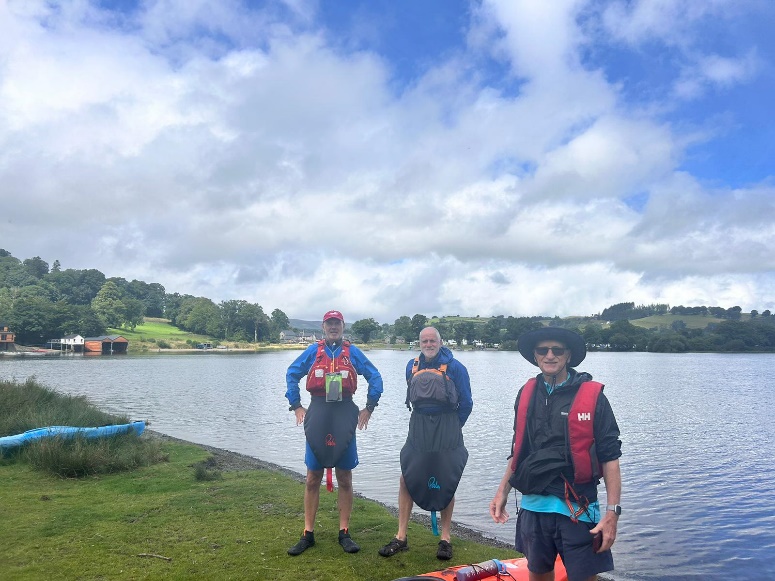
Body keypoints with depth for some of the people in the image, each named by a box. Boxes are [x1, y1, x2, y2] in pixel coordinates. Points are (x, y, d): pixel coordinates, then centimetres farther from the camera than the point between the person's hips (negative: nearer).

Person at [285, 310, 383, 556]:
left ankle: (344, 533, 17)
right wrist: (296, 406, 4)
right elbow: (291, 375, 11)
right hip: (317, 417, 0)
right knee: (312, 479, 5)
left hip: (344, 417, 0)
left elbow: (375, 377, 8)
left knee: (345, 479, 6)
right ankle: (308, 534, 14)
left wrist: (369, 408, 3)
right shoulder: (313, 351, 7)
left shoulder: (353, 352, 6)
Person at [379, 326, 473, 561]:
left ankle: (445, 538, 17)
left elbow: (466, 403, -1)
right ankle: (401, 537, 10)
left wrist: (450, 427, 6)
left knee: (446, 484, 4)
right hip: (418, 428, 4)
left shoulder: (454, 367, -7)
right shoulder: (412, 366, 7)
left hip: (447, 431, -4)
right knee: (406, 480, 0)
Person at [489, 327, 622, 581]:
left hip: (577, 510, -4)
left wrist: (612, 512, -14)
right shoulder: (526, 394, 5)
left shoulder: (592, 396, -8)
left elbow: (609, 457, -8)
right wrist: (502, 492, 12)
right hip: (533, 506, 4)